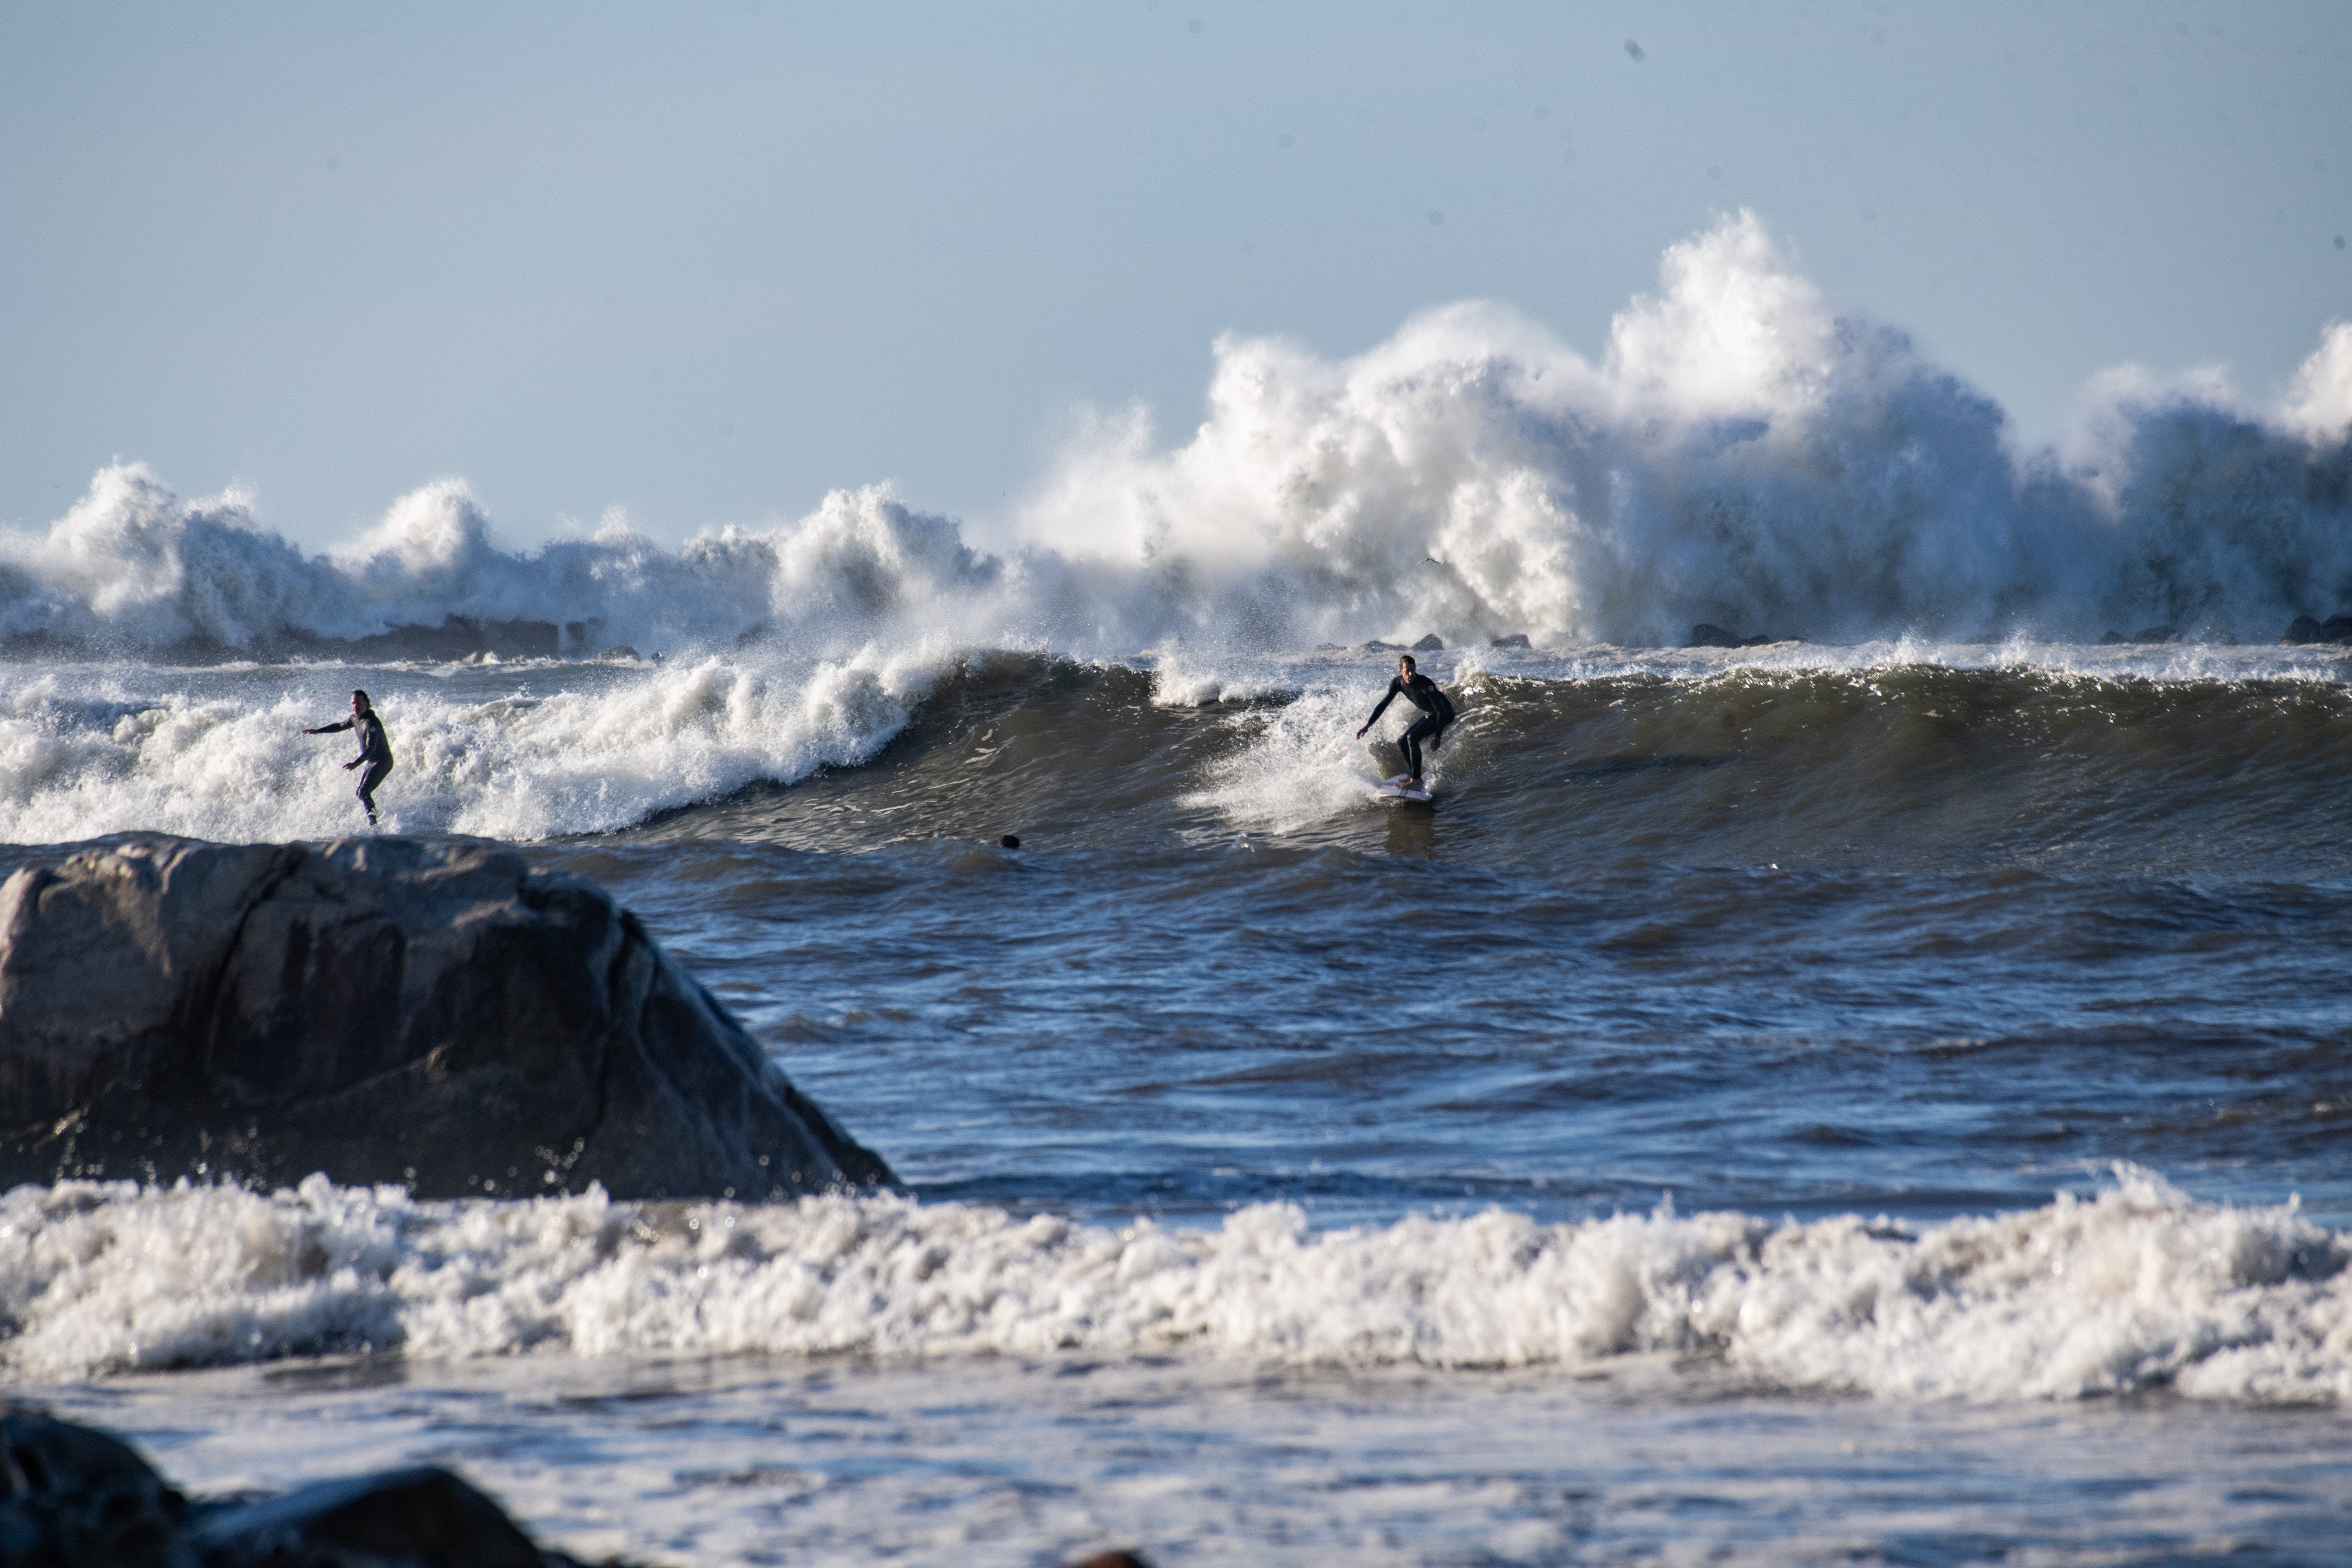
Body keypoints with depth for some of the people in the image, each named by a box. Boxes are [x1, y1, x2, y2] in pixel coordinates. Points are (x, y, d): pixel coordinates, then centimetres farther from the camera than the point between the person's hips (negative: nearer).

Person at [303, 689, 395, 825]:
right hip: (372, 763, 10)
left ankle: (374, 825, -23)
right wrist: (317, 731, 21)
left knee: (364, 792, -21)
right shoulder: (355, 718, 3)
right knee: (361, 793, 12)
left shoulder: (372, 722, -25)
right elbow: (340, 726, 23)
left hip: (383, 762, -10)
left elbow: (371, 748, -35)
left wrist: (356, 763, -48)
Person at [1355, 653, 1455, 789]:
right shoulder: (1398, 684, -10)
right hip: (1428, 715, 8)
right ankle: (1412, 776, 18)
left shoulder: (1425, 684, -30)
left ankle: (1416, 781, -26)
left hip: (1445, 715, -8)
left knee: (1413, 737, -25)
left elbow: (1441, 711, -29)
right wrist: (1367, 726, -1)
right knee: (1402, 742, 6)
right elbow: (1384, 704, 3)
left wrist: (1437, 737, -31)